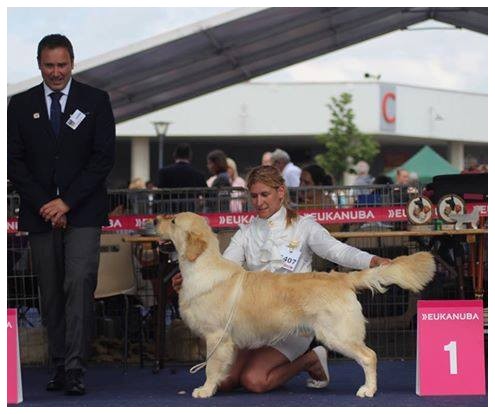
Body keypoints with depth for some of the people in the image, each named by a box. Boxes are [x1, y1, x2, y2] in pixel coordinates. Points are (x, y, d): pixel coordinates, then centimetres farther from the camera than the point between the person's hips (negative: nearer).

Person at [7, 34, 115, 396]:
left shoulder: (95, 101, 3)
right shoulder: (21, 105, 8)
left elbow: (104, 157, -3)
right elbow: (14, 162, 4)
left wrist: (67, 201, -10)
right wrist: (44, 204, -7)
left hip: (83, 213, -2)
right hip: (40, 214, 3)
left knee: (79, 285, -14)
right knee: (51, 294, 5)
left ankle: (75, 368, -17)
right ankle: (59, 366, 10)